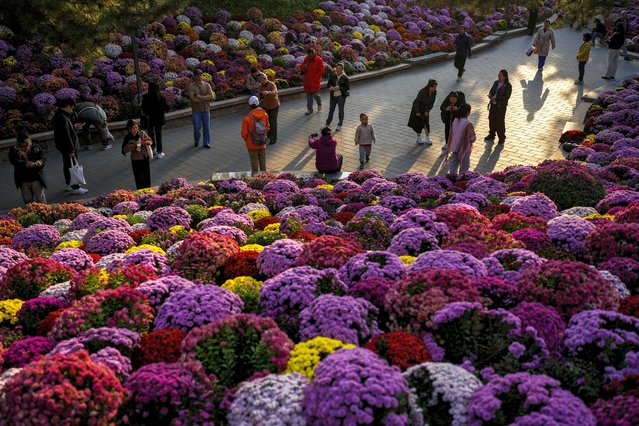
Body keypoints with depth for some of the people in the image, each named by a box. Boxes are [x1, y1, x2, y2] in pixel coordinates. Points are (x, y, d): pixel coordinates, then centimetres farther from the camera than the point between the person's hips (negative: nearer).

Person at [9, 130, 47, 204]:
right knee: (28, 201, 12)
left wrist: (40, 162, -31)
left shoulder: (35, 147, 1)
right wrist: (25, 164, -37)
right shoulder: (13, 150, -1)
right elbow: (14, 161, -17)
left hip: (37, 178, -1)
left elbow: (43, 157, -6)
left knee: (40, 201, 3)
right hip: (23, 181, 1)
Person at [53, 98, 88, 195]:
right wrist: (71, 150, -24)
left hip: (63, 147, 11)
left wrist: (74, 127, 18)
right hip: (67, 147, -11)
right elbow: (66, 135, -26)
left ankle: (69, 184, 35)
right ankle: (75, 188, 5)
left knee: (67, 165, 21)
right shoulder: (63, 118, -25)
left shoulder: (59, 115, 7)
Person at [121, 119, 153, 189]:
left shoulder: (142, 133, -8)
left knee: (147, 176, 15)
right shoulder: (128, 138, -15)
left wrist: (146, 142, -23)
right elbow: (125, 150, -23)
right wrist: (135, 144, -32)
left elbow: (151, 141, 0)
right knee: (138, 178, 8)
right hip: (136, 160, -3)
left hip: (145, 157, 3)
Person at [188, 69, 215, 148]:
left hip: (206, 110, 2)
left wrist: (200, 96, -19)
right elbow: (192, 99, -21)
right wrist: (205, 99, -17)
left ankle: (206, 142, 19)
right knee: (197, 127, 1)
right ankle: (196, 141, 26)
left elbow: (211, 97, -13)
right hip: (196, 110, -2)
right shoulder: (191, 86, -9)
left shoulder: (207, 85, -2)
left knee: (206, 127, 5)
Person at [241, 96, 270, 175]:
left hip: (252, 144, -3)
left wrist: (246, 140, 4)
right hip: (262, 143, 3)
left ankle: (255, 174, 26)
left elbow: (244, 133, -17)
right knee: (262, 159, 20)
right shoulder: (264, 114, -13)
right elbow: (268, 127, 2)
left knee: (254, 160, 13)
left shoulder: (247, 118, -26)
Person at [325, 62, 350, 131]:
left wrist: (339, 88, -19)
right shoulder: (332, 76, 1)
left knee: (341, 110, 5)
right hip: (333, 95, 3)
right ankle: (327, 123, 28)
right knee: (331, 110, 14)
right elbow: (329, 84, 6)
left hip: (341, 96, -3)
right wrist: (331, 87, -17)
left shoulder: (345, 78, -8)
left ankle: (339, 125, 16)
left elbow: (348, 87, -8)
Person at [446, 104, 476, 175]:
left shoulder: (455, 121, -3)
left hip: (454, 148, 5)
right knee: (464, 169, 10)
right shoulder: (468, 124, -21)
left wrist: (449, 149, 12)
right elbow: (472, 139, -19)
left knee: (453, 166, 16)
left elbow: (450, 137, 2)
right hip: (464, 150, -5)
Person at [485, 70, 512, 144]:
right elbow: (491, 90, 11)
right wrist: (490, 95, -13)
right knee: (491, 119, 15)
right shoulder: (496, 82, 5)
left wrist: (496, 98, -24)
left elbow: (507, 97, -18)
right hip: (493, 104, 6)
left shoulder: (508, 86, -13)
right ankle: (491, 135, 33)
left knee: (500, 122, 2)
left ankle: (501, 138, 17)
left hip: (501, 106, -6)